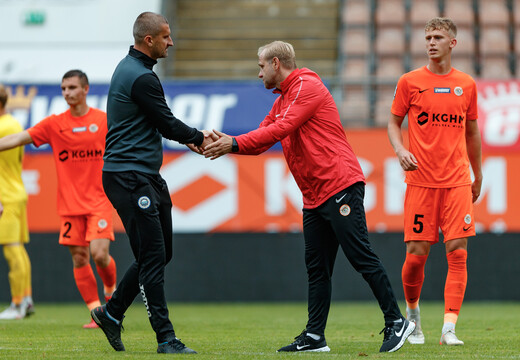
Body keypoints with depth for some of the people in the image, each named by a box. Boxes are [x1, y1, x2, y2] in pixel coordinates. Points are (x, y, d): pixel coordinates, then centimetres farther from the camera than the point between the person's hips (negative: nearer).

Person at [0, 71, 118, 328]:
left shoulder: (104, 121, 0)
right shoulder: (54, 124, 2)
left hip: (99, 201, -2)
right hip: (69, 203, 2)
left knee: (99, 253, -14)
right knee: (79, 259, -1)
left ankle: (111, 289, 16)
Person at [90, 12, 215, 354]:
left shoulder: (129, 68, 16)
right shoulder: (142, 78, -17)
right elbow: (167, 123, -12)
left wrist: (188, 137, 16)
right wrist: (198, 137, 4)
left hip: (145, 177, 11)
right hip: (131, 178, -11)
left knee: (160, 254, 13)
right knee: (153, 257, -10)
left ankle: (111, 313, 23)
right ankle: (165, 337, -10)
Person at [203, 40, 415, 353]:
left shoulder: (307, 86, -8)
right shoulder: (282, 101, 23)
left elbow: (281, 129, -18)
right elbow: (262, 139, 18)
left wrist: (234, 144, -17)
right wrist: (225, 142, 3)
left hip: (339, 185, -10)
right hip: (314, 196, 10)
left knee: (361, 257, -10)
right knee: (317, 267, 7)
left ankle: (396, 322, -6)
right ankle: (315, 337, 8)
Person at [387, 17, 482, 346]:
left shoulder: (466, 85, 8)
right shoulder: (410, 82, 3)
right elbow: (394, 122, 10)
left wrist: (478, 176, 21)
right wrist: (400, 149, -10)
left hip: (457, 182, 1)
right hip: (420, 181, -1)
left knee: (458, 253, -8)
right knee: (417, 254, -2)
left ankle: (449, 328, -8)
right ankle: (413, 311, 25)